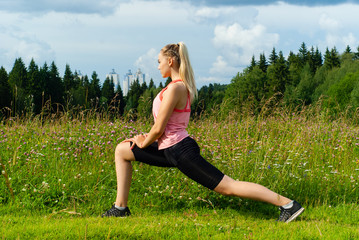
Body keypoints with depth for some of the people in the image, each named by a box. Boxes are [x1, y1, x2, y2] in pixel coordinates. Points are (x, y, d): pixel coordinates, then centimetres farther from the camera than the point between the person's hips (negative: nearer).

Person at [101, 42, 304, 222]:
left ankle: (288, 204, -7)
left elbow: (159, 128, -18)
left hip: (179, 151, -11)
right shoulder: (181, 85, 12)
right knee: (122, 150, 15)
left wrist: (143, 143, 0)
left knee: (228, 187, -9)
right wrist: (145, 138, 12)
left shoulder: (175, 88, -19)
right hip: (170, 150, 11)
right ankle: (121, 208, 16)